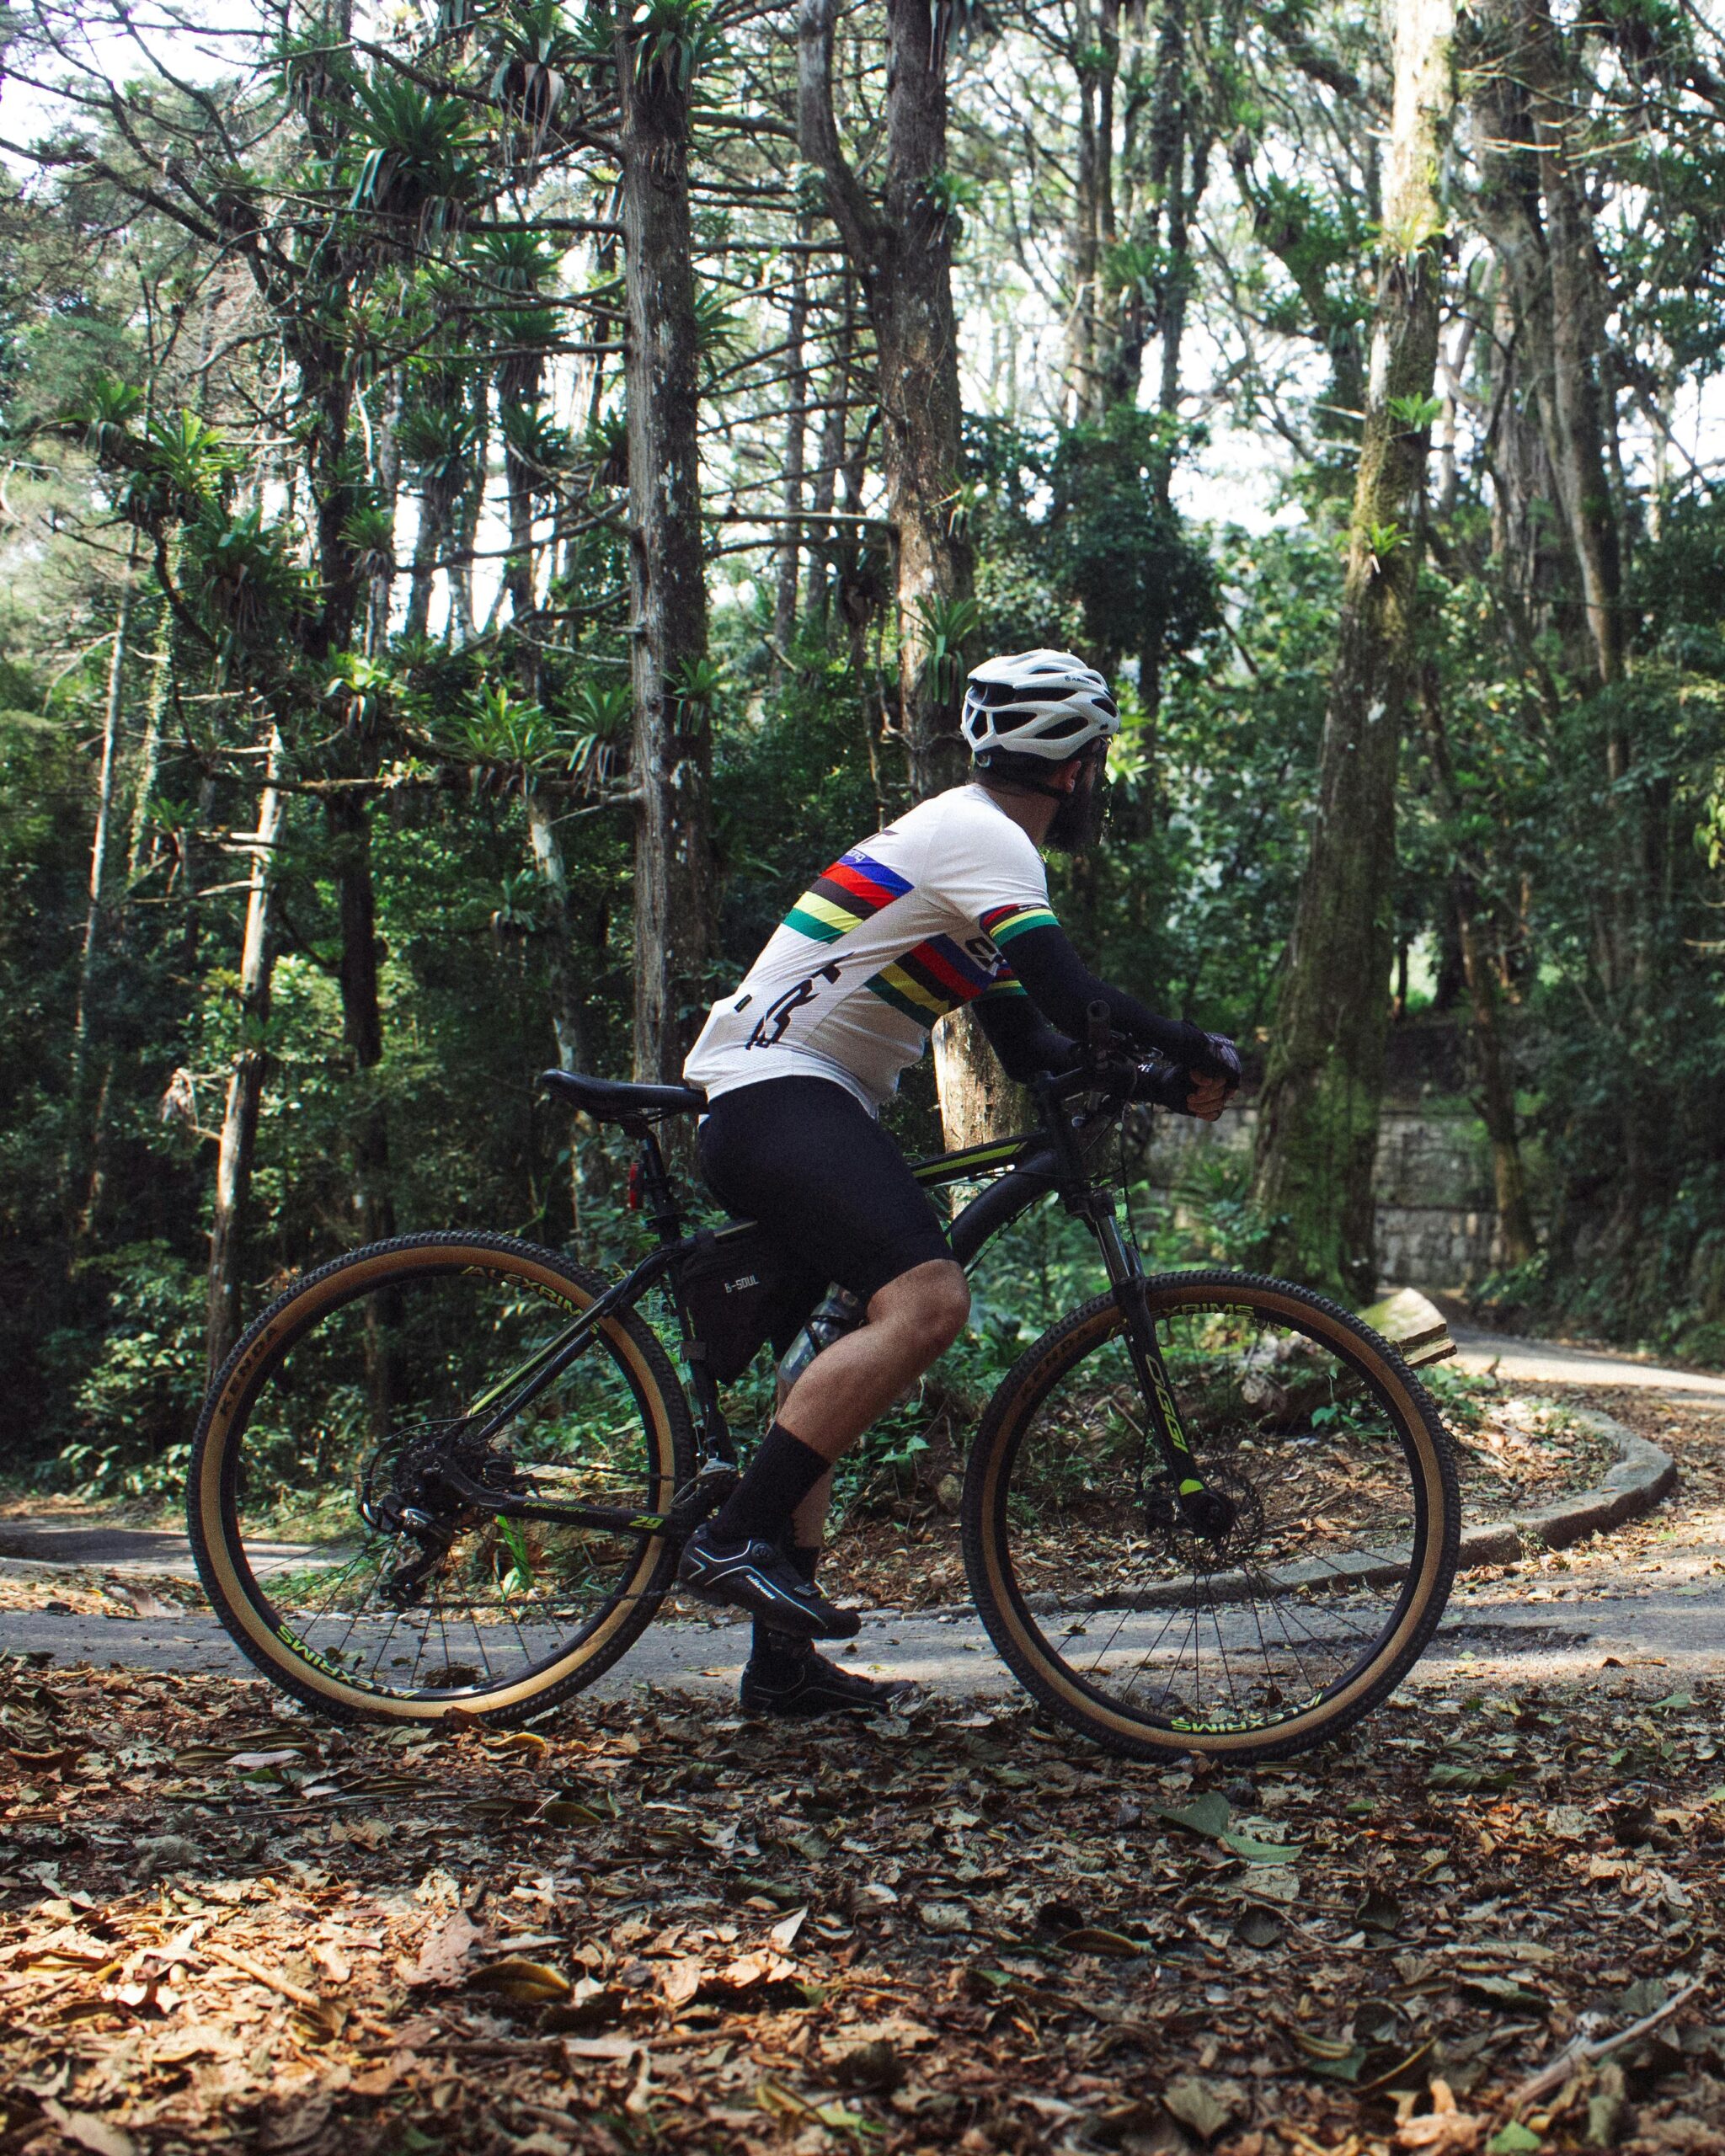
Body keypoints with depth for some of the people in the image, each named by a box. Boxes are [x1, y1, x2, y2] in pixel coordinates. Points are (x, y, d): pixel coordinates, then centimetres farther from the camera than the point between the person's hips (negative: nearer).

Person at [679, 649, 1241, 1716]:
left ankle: (784, 1660, 18)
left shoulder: (969, 837, 22)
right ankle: (736, 1538, -26)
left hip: (772, 1105, 11)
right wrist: (1201, 1053, -8)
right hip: (781, 1096, -11)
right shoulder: (983, 836, -10)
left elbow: (1030, 1042, 19)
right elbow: (1076, 1002, -22)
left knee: (841, 1365, 13)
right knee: (927, 1298, -28)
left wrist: (1164, 1071, 6)